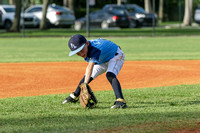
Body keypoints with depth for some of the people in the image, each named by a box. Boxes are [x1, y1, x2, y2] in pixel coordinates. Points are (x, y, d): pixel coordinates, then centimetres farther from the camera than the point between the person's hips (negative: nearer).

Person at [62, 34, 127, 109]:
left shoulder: (95, 50, -44)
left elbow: (90, 66, -56)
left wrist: (85, 84, -66)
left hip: (116, 56, -8)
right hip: (102, 60, 8)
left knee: (110, 75, -34)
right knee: (87, 77, 9)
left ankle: (121, 101, -46)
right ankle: (74, 96, 33)